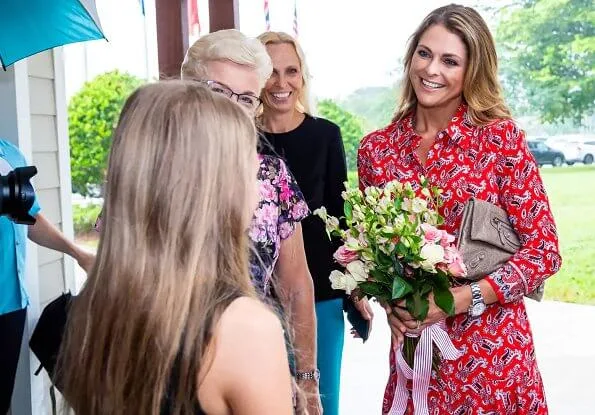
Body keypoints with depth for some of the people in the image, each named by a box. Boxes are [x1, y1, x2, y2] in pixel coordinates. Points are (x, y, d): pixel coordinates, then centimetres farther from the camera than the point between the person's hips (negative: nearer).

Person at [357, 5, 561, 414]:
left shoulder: (501, 137, -9)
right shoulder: (376, 149, 0)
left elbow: (544, 250, -8)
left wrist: (462, 299, -17)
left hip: (491, 348, -2)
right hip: (413, 343, 3)